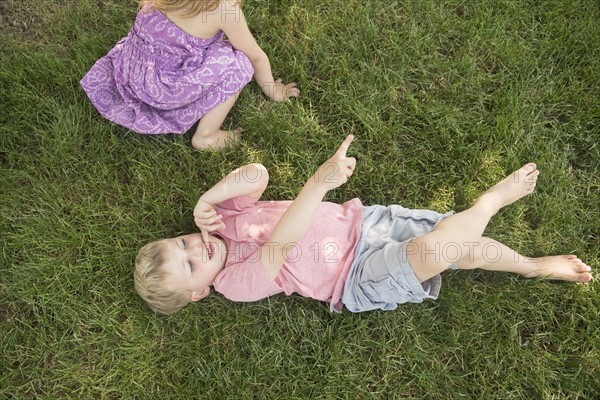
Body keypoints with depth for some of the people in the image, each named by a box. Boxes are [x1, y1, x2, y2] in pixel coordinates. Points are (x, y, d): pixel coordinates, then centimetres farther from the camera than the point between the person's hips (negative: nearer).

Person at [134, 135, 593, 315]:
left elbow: (257, 174, -11)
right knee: (434, 249, -30)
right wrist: (321, 180, -51)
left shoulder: (221, 217, 1)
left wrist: (206, 200, -23)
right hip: (357, 277, -5)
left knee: (465, 248, -2)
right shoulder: (237, 283, -17)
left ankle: (535, 266, 27)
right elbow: (281, 243, -37)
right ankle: (492, 199, 0)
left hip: (360, 220, 5)